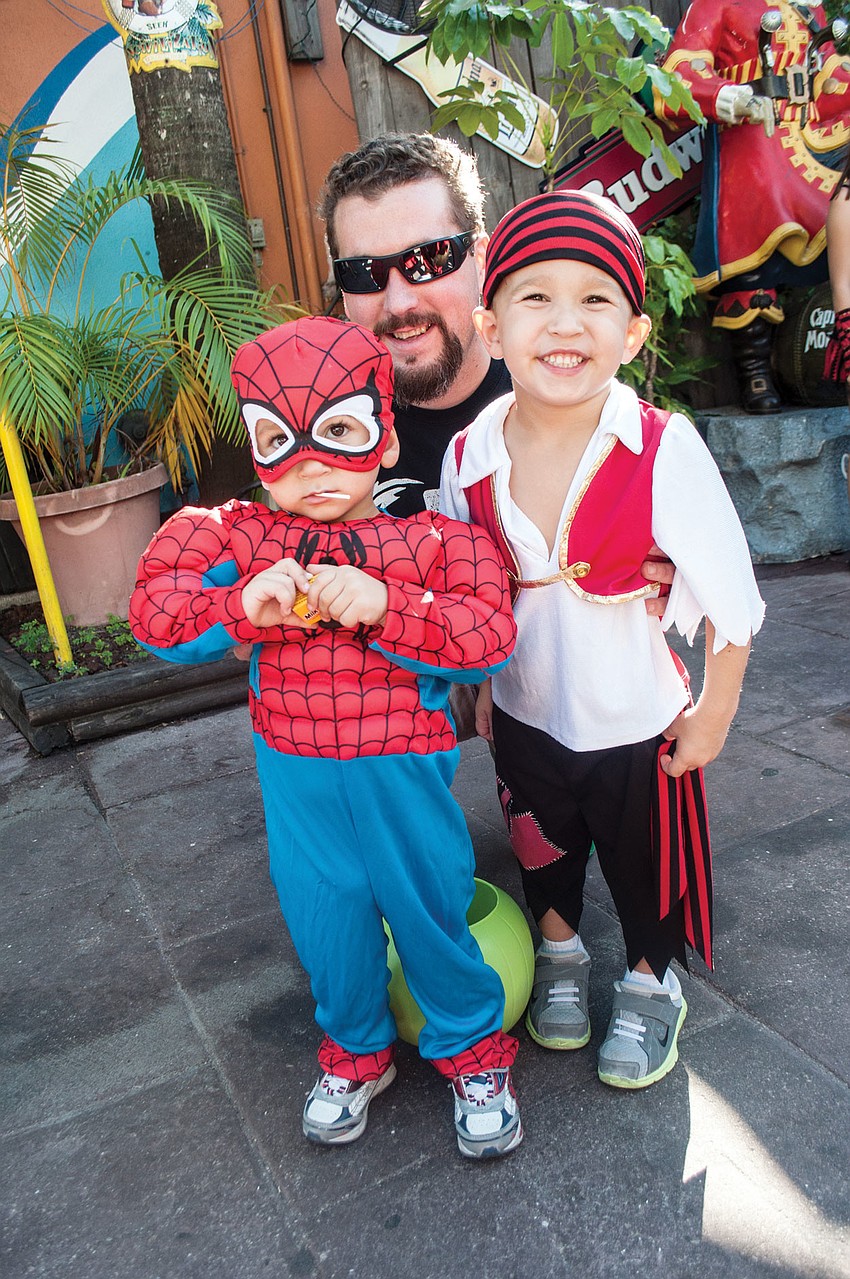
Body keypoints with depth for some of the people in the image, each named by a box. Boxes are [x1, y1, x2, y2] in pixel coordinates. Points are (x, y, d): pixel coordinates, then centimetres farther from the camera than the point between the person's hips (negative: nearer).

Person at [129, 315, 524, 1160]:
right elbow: (155, 612, -8)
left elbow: (488, 634, -20)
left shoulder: (430, 540, -10)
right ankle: (356, 1054, 48)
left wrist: (384, 604, -31)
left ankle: (473, 1051, 42)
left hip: (404, 777, -2)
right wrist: (243, 604, -26)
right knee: (326, 926, 19)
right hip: (297, 781, 3)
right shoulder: (242, 537, -4)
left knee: (430, 914, 14)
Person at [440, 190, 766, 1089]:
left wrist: (714, 712, -8)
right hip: (524, 714, 3)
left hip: (640, 721, -2)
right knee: (542, 848, 25)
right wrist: (477, 689, 8)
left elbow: (731, 595, -15)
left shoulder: (664, 450, -25)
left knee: (647, 864, 20)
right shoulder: (468, 459, -15)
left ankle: (650, 987, 49)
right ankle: (560, 955, 56)